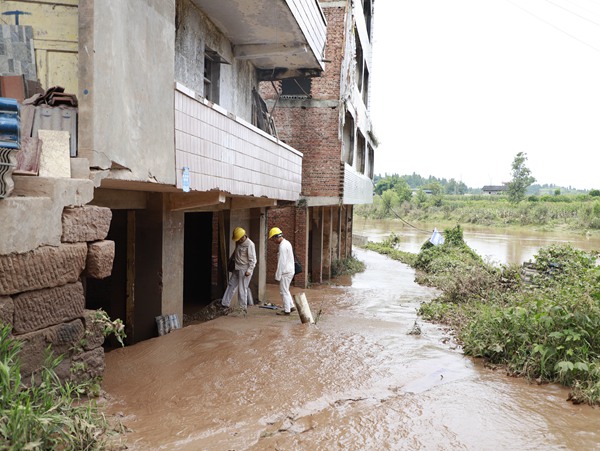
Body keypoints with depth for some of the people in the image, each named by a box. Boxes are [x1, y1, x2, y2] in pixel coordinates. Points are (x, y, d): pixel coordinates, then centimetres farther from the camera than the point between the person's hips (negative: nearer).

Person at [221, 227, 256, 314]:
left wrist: (249, 270, -23)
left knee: (242, 289, -4)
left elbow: (252, 259, -18)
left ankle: (243, 308, 8)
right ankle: (226, 304, 22)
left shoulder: (249, 245, -19)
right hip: (237, 269, 8)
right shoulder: (238, 242, 5)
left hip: (244, 270, -8)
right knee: (231, 285, 13)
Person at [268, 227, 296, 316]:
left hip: (285, 272, -10)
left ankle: (287, 310, 6)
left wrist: (278, 275, -16)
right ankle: (291, 306, 22)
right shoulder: (287, 243, 12)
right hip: (289, 271, 10)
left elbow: (281, 262, -22)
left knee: (284, 291, 0)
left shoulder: (283, 246, -20)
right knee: (285, 290, 19)